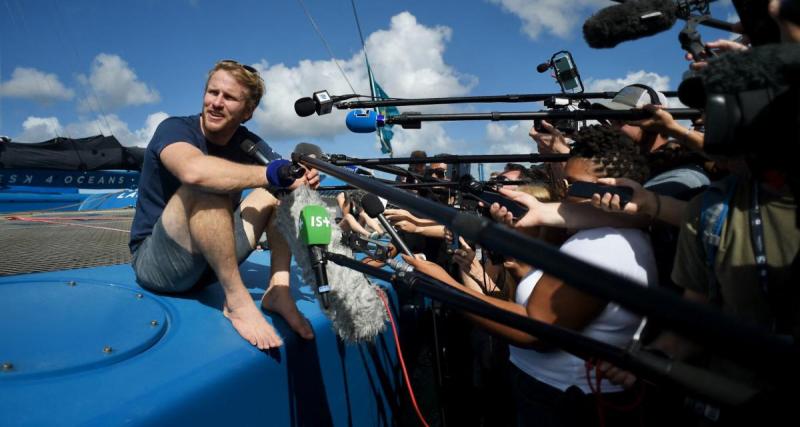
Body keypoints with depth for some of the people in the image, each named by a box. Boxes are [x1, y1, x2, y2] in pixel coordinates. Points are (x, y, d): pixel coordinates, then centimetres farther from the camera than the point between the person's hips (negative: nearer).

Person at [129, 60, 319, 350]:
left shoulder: (249, 144, 3)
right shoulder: (175, 128, -14)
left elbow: (286, 180, -10)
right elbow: (194, 169, -38)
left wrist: (304, 181, -34)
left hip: (213, 262, 6)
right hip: (155, 261, -5)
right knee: (206, 186, -31)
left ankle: (278, 289, -18)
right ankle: (237, 300, -29)